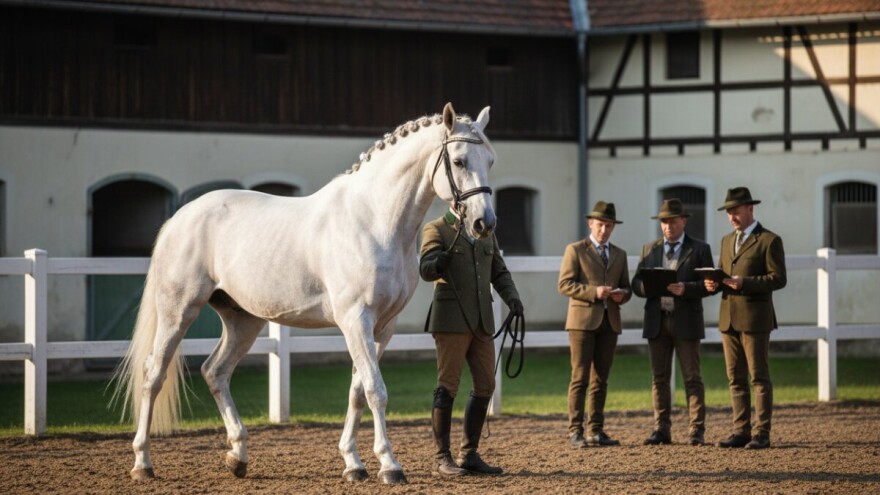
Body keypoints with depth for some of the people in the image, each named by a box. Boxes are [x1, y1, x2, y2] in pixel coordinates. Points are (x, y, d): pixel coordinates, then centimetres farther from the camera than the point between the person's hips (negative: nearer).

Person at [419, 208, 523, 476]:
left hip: (481, 320, 7)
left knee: (485, 385, 5)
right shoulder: (436, 230, -4)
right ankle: (441, 457, 1)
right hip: (451, 320, -6)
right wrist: (442, 261, -40)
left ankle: (469, 455, 13)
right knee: (447, 386, -4)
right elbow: (427, 270, -17)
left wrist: (512, 299, -2)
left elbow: (499, 272, 17)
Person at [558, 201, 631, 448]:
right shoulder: (575, 250, 2)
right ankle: (575, 432, -9)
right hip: (583, 320, -5)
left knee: (600, 379, 6)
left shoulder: (619, 255, 18)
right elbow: (565, 284, -6)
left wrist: (621, 295, -5)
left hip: (609, 322, 5)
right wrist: (594, 291, -18)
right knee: (580, 377, -8)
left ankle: (596, 431, 8)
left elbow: (626, 288, 19)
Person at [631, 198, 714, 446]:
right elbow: (637, 283, 11)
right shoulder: (649, 249, 14)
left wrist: (685, 289, -19)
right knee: (659, 378, 5)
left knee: (692, 377, -3)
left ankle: (697, 431, -3)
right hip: (657, 321, 4)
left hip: (686, 321, -3)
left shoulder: (700, 249, 4)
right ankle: (662, 430, 8)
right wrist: (649, 287, -11)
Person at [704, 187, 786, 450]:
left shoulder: (769, 240, -5)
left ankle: (762, 434, -2)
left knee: (759, 377, -4)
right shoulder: (727, 241, 18)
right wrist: (716, 283, -1)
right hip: (728, 317, 7)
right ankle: (741, 431, 11)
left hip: (755, 318, -7)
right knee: (735, 378, 7)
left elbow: (778, 278, -11)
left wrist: (743, 283, -20)